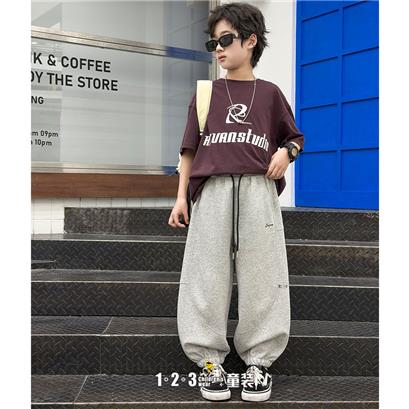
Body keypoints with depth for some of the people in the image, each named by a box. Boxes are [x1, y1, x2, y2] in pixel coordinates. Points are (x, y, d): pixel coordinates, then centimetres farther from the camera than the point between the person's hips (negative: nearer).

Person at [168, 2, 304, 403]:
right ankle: (210, 359, 9)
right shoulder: (206, 92, 15)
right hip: (212, 190, 1)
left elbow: (294, 138, 21)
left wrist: (285, 152, -3)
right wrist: (180, 196, 4)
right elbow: (190, 148, 12)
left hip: (258, 191, 0)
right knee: (208, 276, -2)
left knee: (261, 278, -1)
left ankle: (258, 360, 10)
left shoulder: (269, 92, 14)